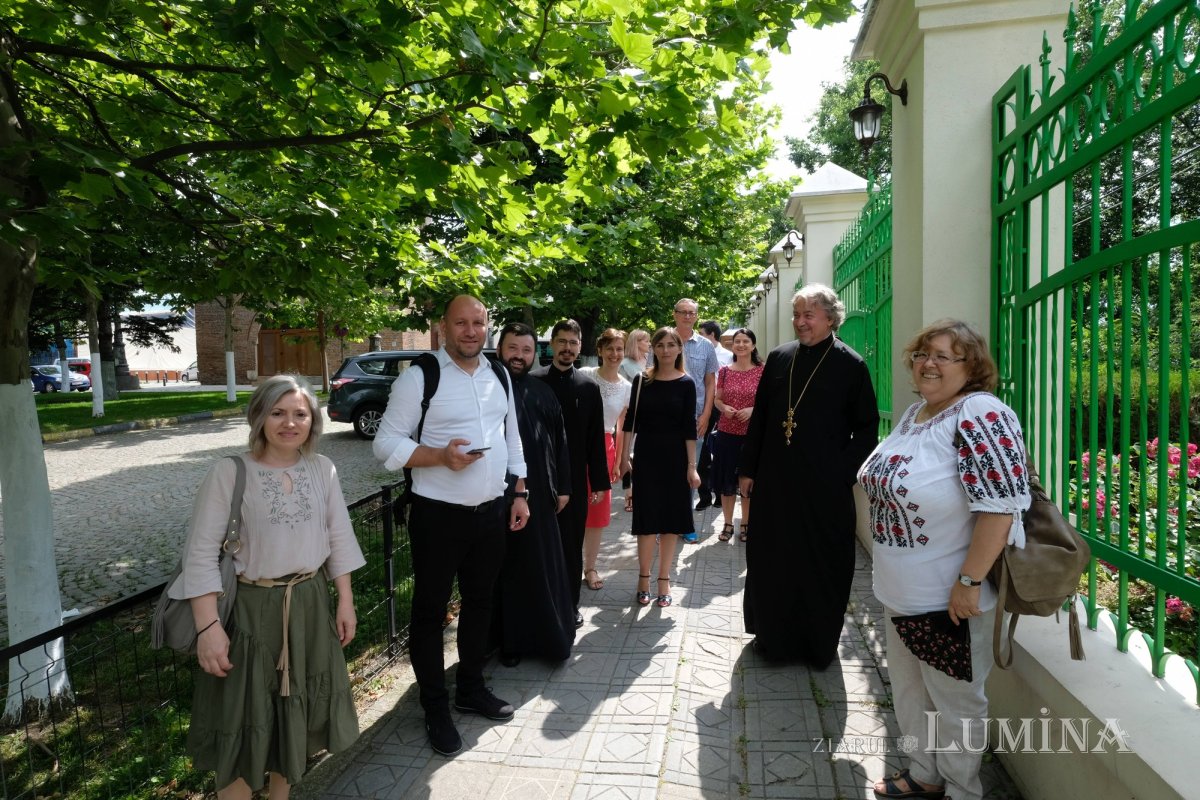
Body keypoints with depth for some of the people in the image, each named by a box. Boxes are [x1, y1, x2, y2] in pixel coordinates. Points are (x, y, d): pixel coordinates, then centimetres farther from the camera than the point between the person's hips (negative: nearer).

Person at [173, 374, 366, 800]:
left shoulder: (322, 468, -1)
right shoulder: (229, 472, -14)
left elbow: (339, 538, 6)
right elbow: (201, 553, -13)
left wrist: (346, 601, 5)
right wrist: (208, 626, -17)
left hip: (309, 605, 4)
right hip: (250, 609, -4)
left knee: (295, 712, 20)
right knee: (243, 720, 9)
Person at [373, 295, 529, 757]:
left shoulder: (499, 377, 7)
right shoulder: (419, 378, -11)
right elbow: (387, 444, -11)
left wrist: (520, 493, 11)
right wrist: (442, 456, -24)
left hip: (493, 511, 6)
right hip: (439, 515, -5)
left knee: (480, 602, 19)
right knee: (430, 610, 8)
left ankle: (471, 688, 40)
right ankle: (436, 709, 27)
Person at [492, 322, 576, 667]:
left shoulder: (543, 393, 6)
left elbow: (559, 442, 10)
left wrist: (562, 487, 8)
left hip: (539, 496, 3)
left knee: (544, 569, 12)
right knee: (505, 570, 8)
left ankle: (549, 636, 28)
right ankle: (509, 640, 22)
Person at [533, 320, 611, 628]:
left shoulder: (589, 387, 4)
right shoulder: (533, 382, -2)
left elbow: (596, 438, 4)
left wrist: (599, 481, 2)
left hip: (575, 479, 2)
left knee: (572, 544, 9)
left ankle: (570, 605, 23)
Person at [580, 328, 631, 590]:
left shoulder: (627, 388, 5)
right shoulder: (584, 376, -5)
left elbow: (622, 427, 13)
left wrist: (619, 460, 13)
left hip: (605, 448, 3)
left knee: (598, 512, 7)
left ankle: (590, 567, 22)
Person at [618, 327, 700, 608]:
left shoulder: (686, 384, -1)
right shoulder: (642, 380, 1)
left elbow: (689, 427, -3)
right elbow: (631, 420, 3)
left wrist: (692, 466, -6)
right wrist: (624, 455, 0)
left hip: (675, 457, 0)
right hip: (646, 455, 0)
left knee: (670, 518, 7)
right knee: (647, 519, 1)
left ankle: (664, 580, 18)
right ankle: (644, 578, 15)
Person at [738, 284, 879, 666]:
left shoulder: (850, 364, -5)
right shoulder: (778, 358, 6)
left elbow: (867, 427, -2)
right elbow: (759, 417, 10)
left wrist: (845, 473, -10)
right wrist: (748, 469, 8)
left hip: (825, 487, -3)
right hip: (774, 480, 4)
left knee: (822, 566, 8)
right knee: (771, 561, 12)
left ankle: (819, 644, 27)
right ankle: (773, 636, 31)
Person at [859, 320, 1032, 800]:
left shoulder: (980, 416, -21)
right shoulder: (915, 412, 7)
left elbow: (999, 506, -27)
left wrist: (969, 582, -26)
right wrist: (890, 572, 20)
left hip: (950, 597, -9)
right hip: (900, 591, 9)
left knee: (954, 699, 11)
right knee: (907, 686, 22)